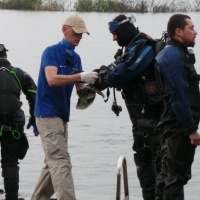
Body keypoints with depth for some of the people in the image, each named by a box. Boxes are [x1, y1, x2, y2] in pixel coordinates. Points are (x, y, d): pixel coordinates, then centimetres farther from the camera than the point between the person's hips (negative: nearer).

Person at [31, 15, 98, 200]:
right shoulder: (51, 52, -10)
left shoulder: (75, 58, 13)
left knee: (53, 163, 13)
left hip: (62, 115, 8)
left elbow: (80, 87, 12)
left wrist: (92, 84, -10)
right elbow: (52, 79, -25)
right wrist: (81, 76, -32)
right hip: (48, 113, -8)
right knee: (61, 162, -17)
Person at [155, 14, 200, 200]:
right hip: (180, 126, -11)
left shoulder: (173, 54, 15)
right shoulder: (174, 57, -19)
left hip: (174, 124, 11)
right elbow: (180, 97, -22)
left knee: (168, 172, 16)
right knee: (178, 174, -6)